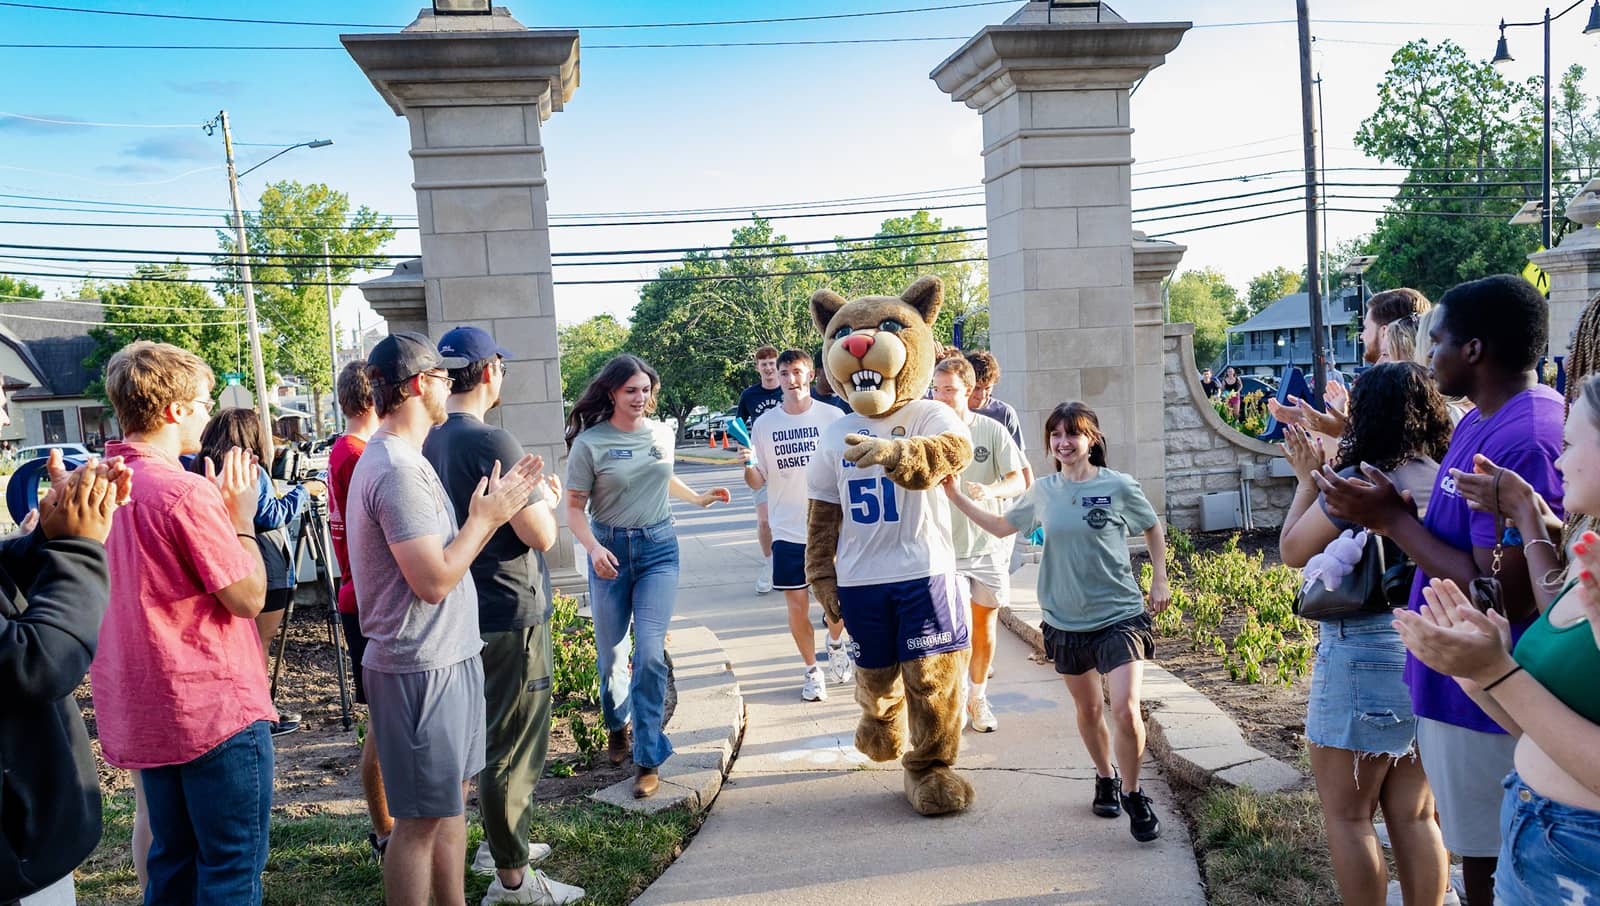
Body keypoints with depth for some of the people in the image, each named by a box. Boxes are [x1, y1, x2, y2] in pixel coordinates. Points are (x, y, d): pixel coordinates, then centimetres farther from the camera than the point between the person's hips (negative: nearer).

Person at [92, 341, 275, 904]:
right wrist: (241, 515, -6)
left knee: (173, 861, 20)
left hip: (139, 711, 8)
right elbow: (249, 597, -17)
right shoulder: (186, 492, -20)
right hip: (215, 708, -8)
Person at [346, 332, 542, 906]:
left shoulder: (403, 459, 12)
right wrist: (485, 518, -13)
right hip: (421, 669, -10)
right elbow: (434, 580, -25)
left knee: (451, 798, 20)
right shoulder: (397, 471, -21)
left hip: (446, 658, 10)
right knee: (422, 817, 1)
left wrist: (494, 508, 7)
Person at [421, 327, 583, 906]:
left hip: (466, 612, 9)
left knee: (490, 733, 23)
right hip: (510, 615, -9)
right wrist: (547, 498, -1)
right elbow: (541, 535, -21)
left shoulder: (428, 442, 5)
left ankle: (497, 841, 38)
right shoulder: (491, 442, -22)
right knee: (515, 748, 1)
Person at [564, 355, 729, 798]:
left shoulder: (662, 433, 4)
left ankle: (648, 759, -1)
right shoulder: (590, 442, -8)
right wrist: (592, 547, -22)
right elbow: (575, 507, -7)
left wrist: (698, 498, 26)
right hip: (611, 551, -1)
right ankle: (617, 726, 39)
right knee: (612, 654, 9)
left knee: (650, 652, -9)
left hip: (659, 549, 2)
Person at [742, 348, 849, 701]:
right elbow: (757, 482, 2)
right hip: (788, 531, 1)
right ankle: (812, 670, 26)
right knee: (797, 605, 5)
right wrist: (746, 464, -18)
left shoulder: (833, 417, -3)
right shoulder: (765, 424, 1)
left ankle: (835, 643, 41)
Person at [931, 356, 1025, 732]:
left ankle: (978, 697, 29)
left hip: (989, 545, 1)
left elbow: (1018, 480, -8)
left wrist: (990, 490, -27)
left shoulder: (992, 430, -3)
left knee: (985, 623, 10)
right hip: (945, 546, -1)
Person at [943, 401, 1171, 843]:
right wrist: (955, 496, 8)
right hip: (1065, 621, 4)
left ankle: (1133, 795, 9)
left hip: (1120, 616, -3)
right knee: (1088, 710, 17)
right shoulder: (1043, 491, 1)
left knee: (1125, 710, -14)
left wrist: (1159, 580, 2)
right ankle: (1106, 778, 42)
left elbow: (1153, 530, 9)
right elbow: (1001, 526, 15)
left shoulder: (1119, 486, -8)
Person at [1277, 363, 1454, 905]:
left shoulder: (1356, 480, -15)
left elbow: (1293, 551, -4)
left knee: (1346, 814, 7)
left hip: (1364, 653, -7)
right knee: (1414, 815, 16)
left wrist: (1307, 478, 5)